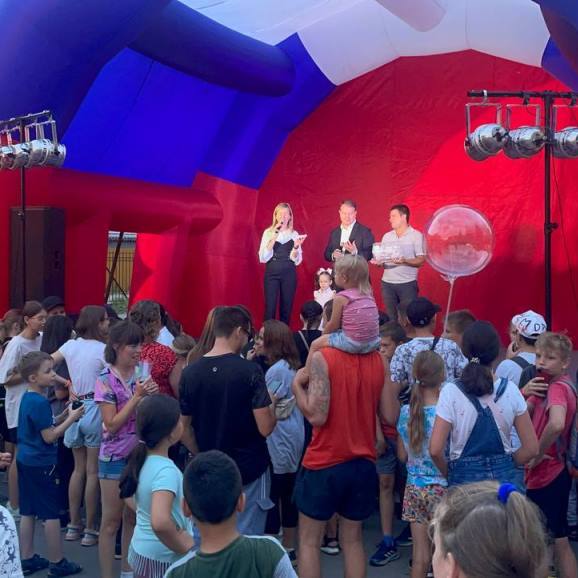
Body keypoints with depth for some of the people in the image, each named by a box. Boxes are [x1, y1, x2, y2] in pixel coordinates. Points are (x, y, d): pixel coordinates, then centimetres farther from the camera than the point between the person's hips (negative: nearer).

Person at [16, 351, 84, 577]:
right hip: (42, 464, -9)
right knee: (51, 514, 1)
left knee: (28, 512, 14)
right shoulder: (40, 402, -21)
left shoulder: (27, 398, 8)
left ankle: (27, 559, 23)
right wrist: (71, 418, -15)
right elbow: (49, 437, -20)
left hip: (25, 461, 9)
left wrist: (64, 415, 6)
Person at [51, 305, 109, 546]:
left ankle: (74, 525, 23)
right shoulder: (103, 350, -13)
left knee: (79, 468, 17)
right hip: (95, 410, -6)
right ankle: (90, 529, 9)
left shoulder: (70, 346, 4)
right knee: (93, 471, 2)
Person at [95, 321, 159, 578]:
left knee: (133, 518, 15)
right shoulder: (106, 380, -13)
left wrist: (153, 396, -13)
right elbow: (112, 424, -17)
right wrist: (137, 396, -23)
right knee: (111, 521, 3)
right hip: (115, 457, -5)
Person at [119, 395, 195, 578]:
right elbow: (160, 522, -42)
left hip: (140, 550, 8)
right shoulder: (166, 471, -27)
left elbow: (129, 496, 17)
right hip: (161, 560, -8)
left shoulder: (142, 460, -2)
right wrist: (184, 549, -25)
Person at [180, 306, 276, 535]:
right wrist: (272, 405, 2)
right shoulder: (250, 370, -16)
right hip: (249, 471, -4)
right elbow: (265, 428, -17)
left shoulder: (191, 372, -3)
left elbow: (183, 429, 3)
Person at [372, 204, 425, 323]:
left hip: (407, 283, -4)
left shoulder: (416, 236, -2)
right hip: (387, 283, 4)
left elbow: (421, 260, -8)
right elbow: (382, 258, 14)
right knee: (391, 317, 5)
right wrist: (378, 262, -9)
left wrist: (404, 261, -24)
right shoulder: (386, 236, 12)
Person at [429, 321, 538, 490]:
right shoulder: (510, 390, -4)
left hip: (465, 478, -2)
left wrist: (449, 474, 5)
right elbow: (531, 448, -1)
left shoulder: (451, 393, -11)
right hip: (506, 477, 2)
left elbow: (435, 450, -13)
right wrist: (504, 465, 13)